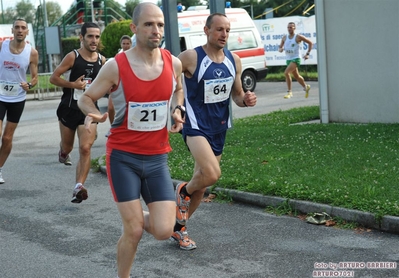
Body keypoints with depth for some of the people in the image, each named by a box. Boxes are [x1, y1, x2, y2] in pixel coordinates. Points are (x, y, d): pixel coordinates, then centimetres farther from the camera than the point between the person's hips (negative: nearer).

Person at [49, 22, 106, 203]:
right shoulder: (72, 57, -11)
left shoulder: (102, 60, 1)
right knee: (67, 147, 16)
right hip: (69, 108, -1)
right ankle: (63, 153, 54)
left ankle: (79, 187, -15)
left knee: (85, 148, -14)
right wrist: (72, 84, -22)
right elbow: (53, 78, -9)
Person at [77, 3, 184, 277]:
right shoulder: (116, 66, -14)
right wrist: (94, 114, -23)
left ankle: (140, 217, 31)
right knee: (134, 232, -5)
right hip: (123, 156, -3)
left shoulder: (174, 63, -3)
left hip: (157, 158, 3)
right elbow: (86, 98, -1)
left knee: (164, 231, -5)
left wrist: (177, 111, 0)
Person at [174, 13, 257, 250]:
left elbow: (236, 95, 13)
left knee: (202, 183, 13)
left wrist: (246, 100, -9)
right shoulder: (190, 58, -15)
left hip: (219, 128, 6)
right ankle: (183, 191, 7)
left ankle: (179, 228, 31)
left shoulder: (234, 61, 2)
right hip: (196, 126, -6)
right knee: (212, 174, -26)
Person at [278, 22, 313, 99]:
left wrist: (307, 54, -8)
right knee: (296, 76, 19)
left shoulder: (298, 37, -8)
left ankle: (289, 92, -18)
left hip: (296, 59, -7)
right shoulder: (285, 37, 7)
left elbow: (310, 43, -2)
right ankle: (306, 87, 43)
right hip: (288, 59, 7)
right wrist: (280, 49, -11)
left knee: (286, 73, -25)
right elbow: (280, 47, 14)